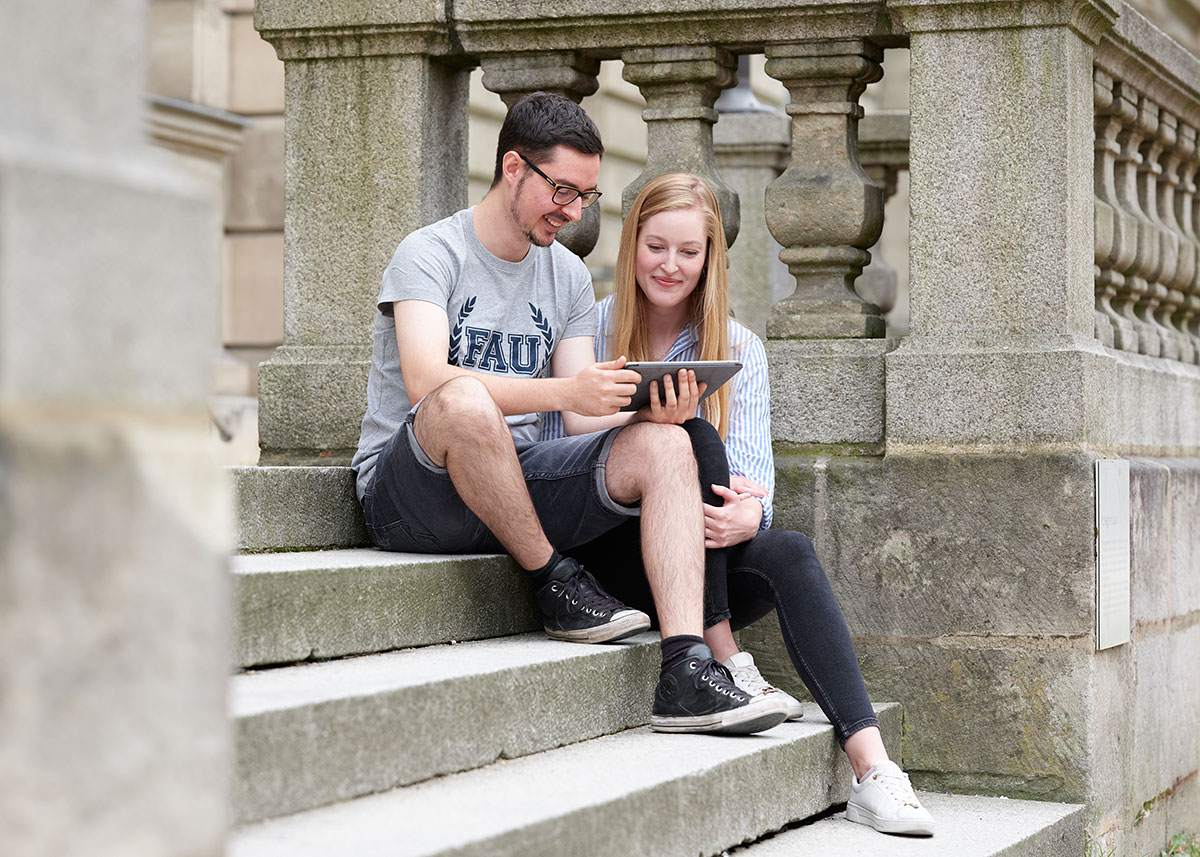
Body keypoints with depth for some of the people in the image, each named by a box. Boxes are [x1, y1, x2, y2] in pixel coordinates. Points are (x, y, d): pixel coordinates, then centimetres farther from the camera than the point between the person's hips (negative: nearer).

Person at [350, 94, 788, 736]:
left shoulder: (568, 276, 15)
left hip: (516, 481, 6)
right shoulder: (429, 254, -6)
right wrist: (565, 391, -34)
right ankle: (554, 585, -18)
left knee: (664, 446, -17)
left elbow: (585, 420, 7)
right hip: (409, 499, -6)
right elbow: (425, 381, -25)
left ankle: (686, 677, -31)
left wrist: (646, 407, -16)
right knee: (464, 400, -39)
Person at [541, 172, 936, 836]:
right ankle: (727, 665, -29)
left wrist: (746, 512, -27)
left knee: (790, 554, -30)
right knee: (696, 436, -28)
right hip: (608, 553, -3)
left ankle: (871, 769, -42)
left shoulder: (738, 349, 11)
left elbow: (753, 468, 0)